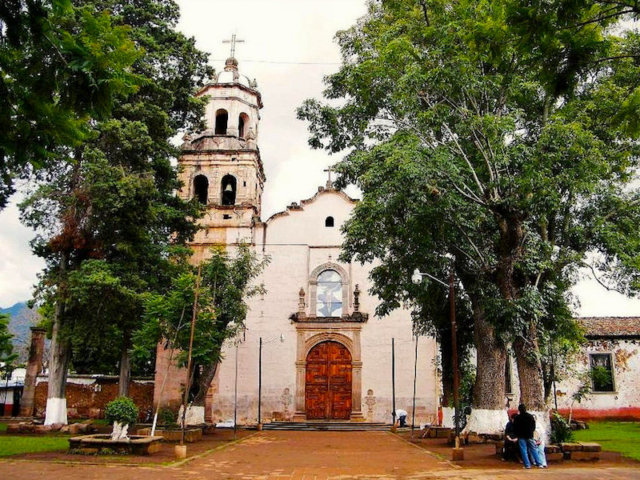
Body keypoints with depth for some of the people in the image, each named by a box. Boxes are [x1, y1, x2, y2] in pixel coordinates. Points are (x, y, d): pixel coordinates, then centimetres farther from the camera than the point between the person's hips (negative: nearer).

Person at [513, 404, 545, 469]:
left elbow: (515, 428, -2)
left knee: (523, 451, 2)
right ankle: (539, 464, 4)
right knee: (534, 450, 8)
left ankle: (527, 465, -2)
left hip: (521, 436, -3)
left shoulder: (517, 418, -7)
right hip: (530, 436, 3)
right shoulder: (531, 416, 2)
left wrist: (517, 434, 13)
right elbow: (534, 426, 9)